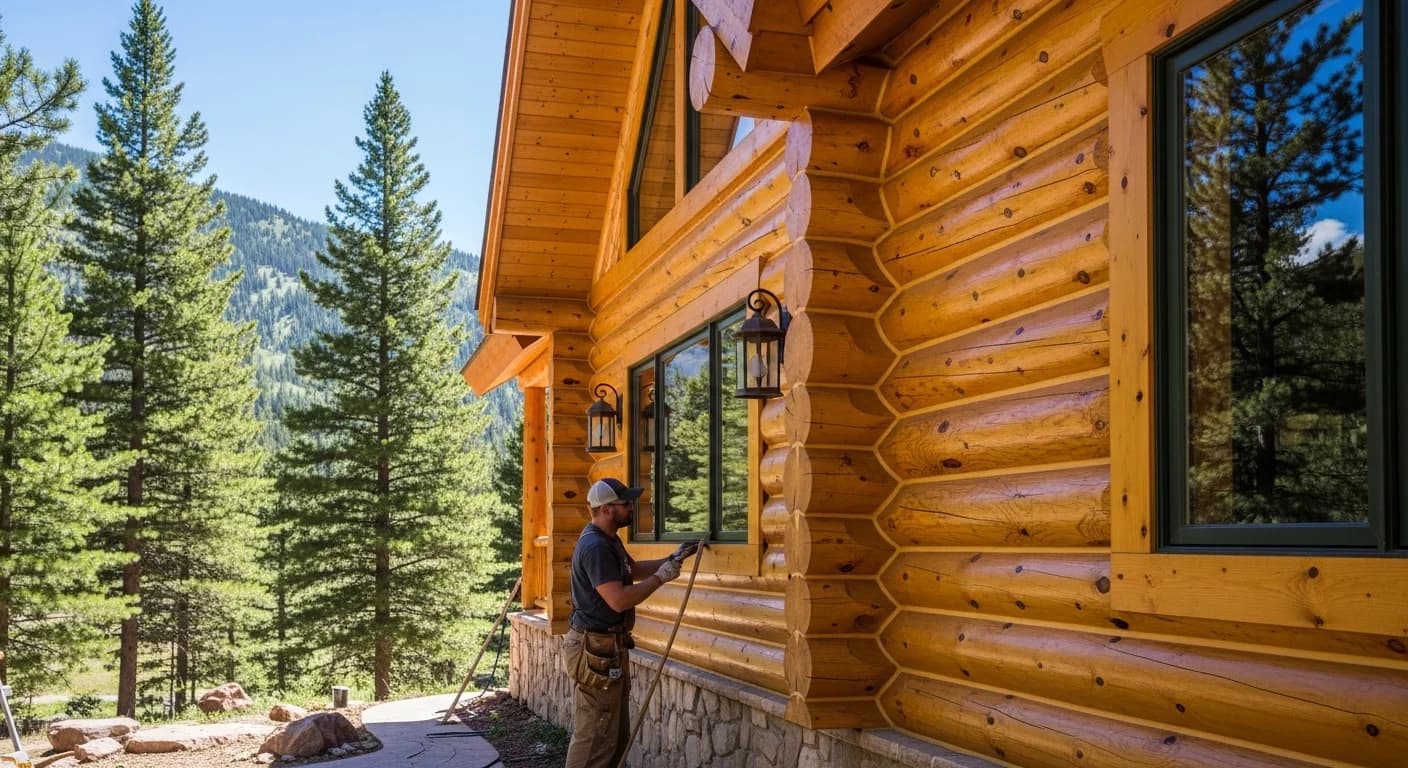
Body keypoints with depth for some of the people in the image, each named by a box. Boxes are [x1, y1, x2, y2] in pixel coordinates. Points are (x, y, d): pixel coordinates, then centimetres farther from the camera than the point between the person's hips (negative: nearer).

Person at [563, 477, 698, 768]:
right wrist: (660, 578, -18)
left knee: (618, 733, 17)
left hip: (611, 646, 11)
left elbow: (634, 570, 28)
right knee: (595, 736, -7)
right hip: (596, 648, -11)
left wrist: (673, 558, 17)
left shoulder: (609, 540, 13)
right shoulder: (595, 547, -22)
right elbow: (619, 600, -27)